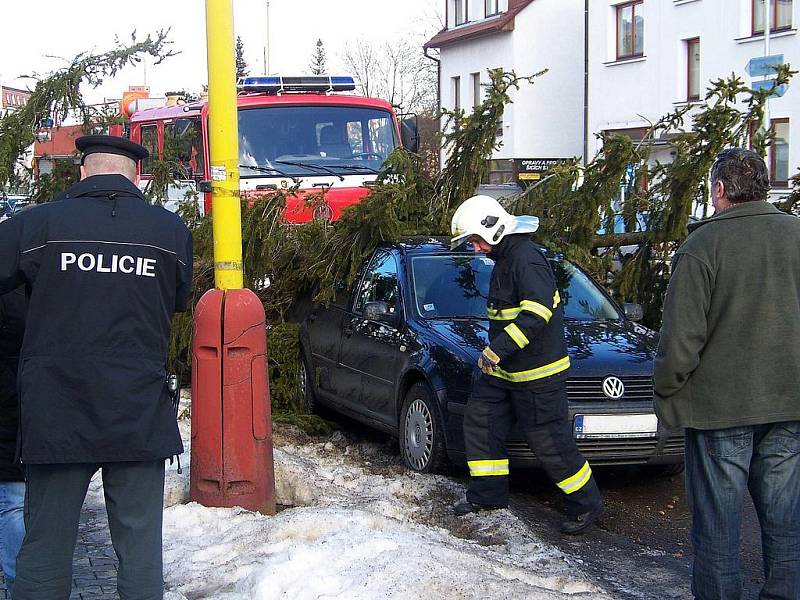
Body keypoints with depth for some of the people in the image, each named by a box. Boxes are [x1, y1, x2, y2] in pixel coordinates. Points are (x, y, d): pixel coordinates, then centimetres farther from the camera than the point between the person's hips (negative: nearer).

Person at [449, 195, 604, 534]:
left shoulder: (526, 260, -20)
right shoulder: (505, 258, 14)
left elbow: (536, 312, -31)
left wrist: (497, 349, -32)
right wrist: (496, 352, 26)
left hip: (538, 373, -10)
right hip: (505, 371, 10)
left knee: (548, 440, -4)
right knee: (479, 420, 9)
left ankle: (586, 504, 9)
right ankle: (487, 494, 20)